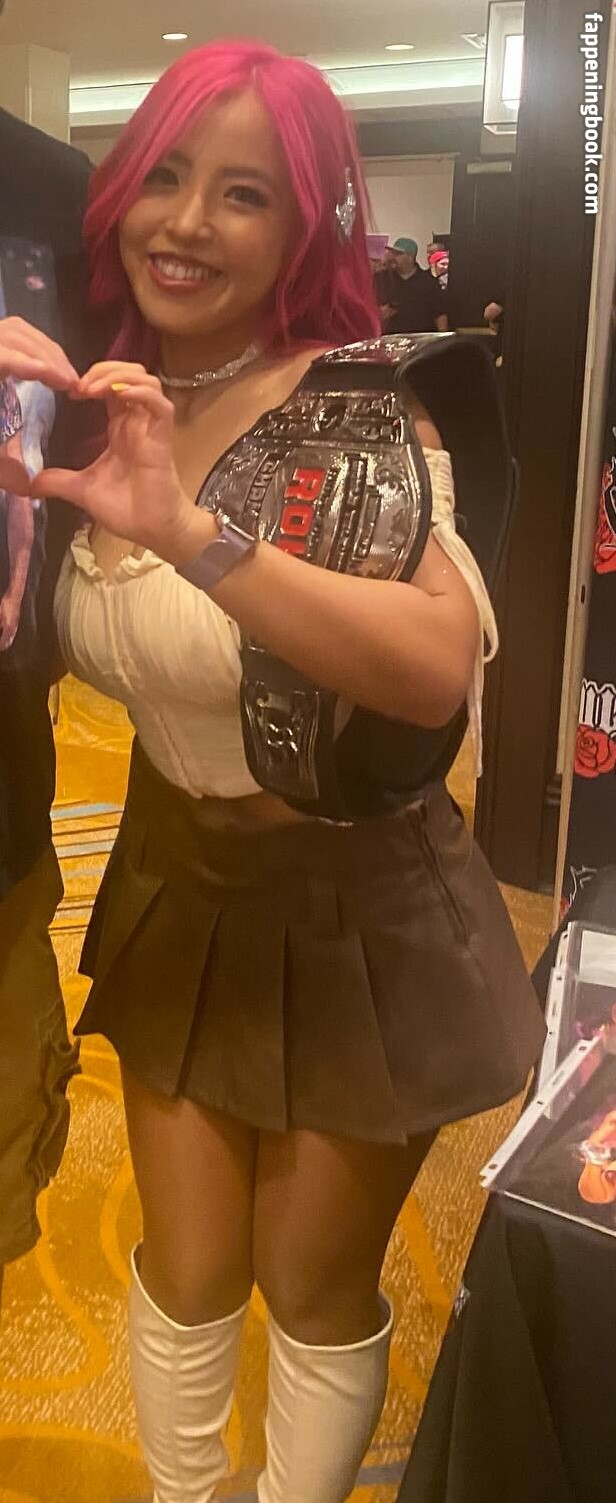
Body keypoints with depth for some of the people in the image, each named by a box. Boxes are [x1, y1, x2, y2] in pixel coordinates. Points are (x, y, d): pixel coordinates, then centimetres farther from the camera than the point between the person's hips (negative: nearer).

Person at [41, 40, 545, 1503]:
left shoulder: (356, 410, -19)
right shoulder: (108, 405, -1)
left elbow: (440, 668, -37)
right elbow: (76, 652, 7)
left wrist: (194, 532, -43)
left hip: (356, 908, -4)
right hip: (173, 887, 5)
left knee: (315, 1287, 15)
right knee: (185, 1272, 16)